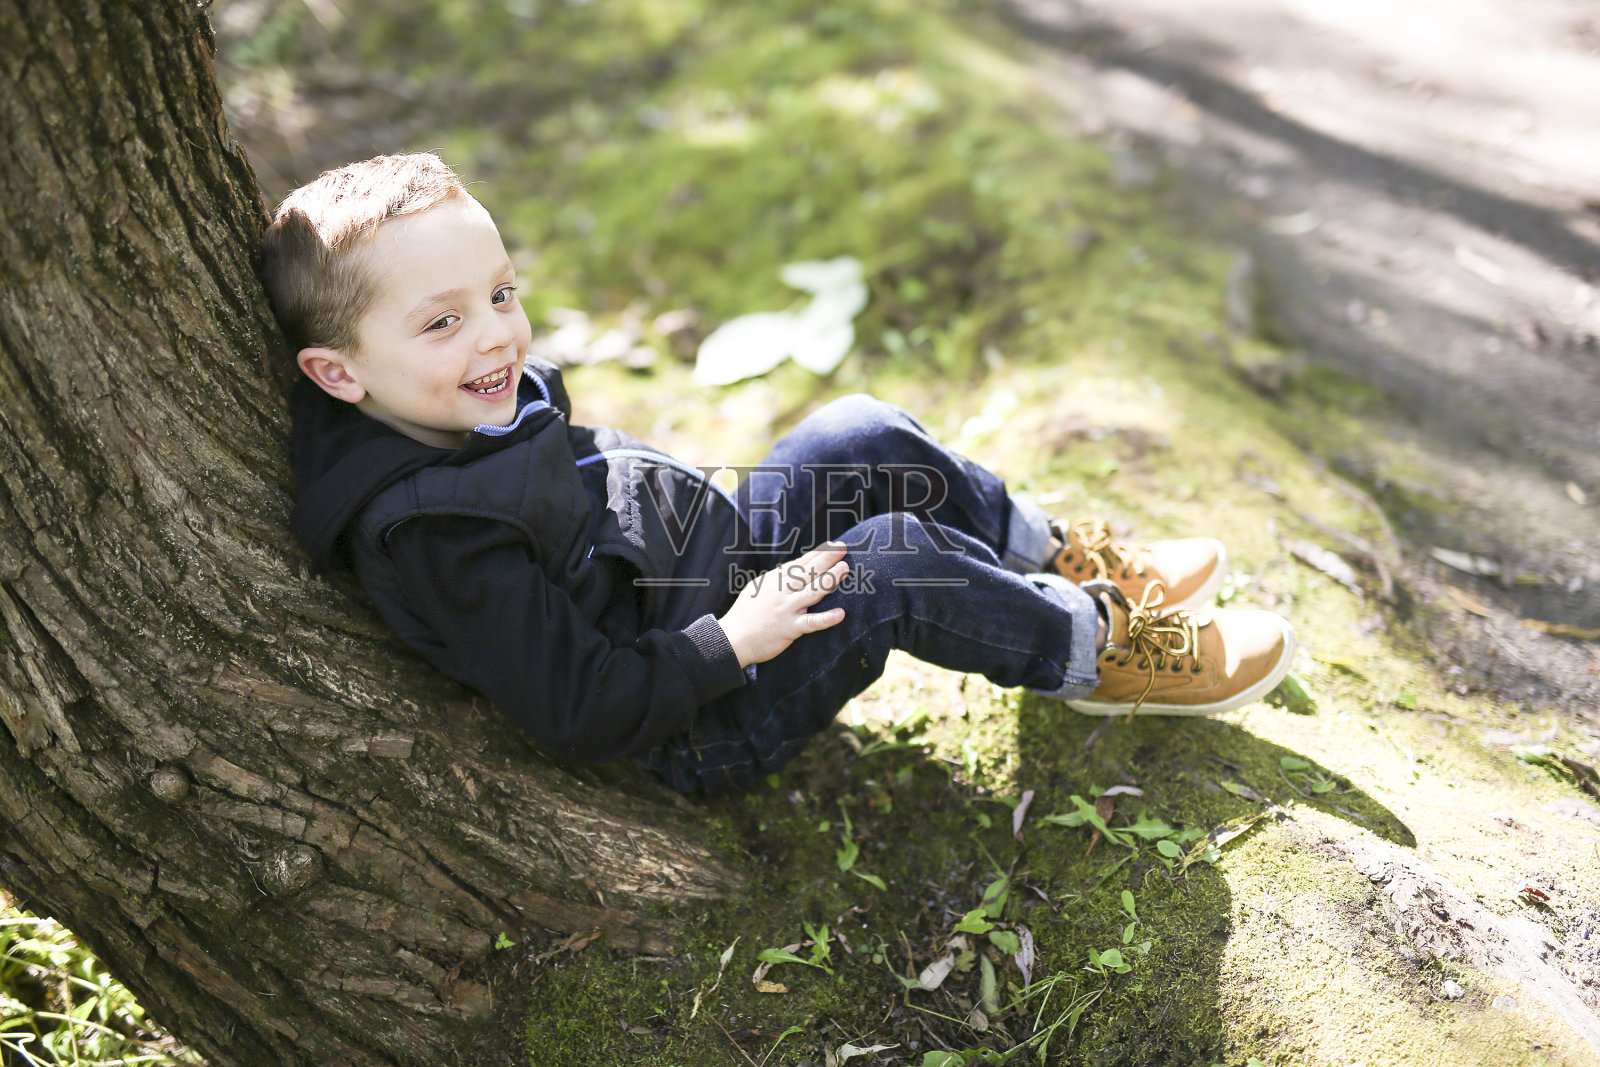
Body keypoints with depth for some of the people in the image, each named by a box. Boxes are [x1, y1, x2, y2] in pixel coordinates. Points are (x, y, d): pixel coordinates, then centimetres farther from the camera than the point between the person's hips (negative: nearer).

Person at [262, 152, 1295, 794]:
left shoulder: (481, 404, -2)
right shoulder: (434, 537, -30)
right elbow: (580, 712, -27)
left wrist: (697, 509, 12)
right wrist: (734, 645, -23)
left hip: (717, 568, 9)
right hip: (698, 729, -9)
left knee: (863, 435, -1)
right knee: (893, 560, -22)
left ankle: (1062, 560, 14)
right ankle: (1105, 650, 2)